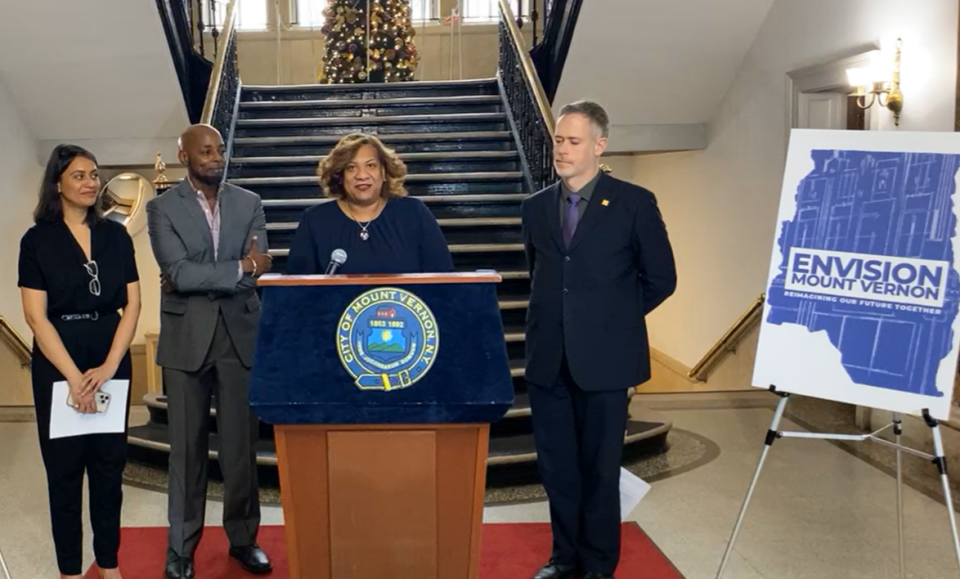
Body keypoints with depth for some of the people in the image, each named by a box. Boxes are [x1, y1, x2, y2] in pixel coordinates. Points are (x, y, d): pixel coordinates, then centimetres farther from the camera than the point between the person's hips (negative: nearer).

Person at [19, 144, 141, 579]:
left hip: (112, 359, 3)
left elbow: (132, 305, 1)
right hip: (57, 363, -2)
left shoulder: (116, 236, 5)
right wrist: (74, 376, -15)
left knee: (109, 463, 8)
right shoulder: (37, 240, -3)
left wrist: (108, 367, -10)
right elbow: (36, 316, -9)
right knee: (65, 466, 6)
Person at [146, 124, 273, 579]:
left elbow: (257, 271, -4)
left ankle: (243, 538, 22)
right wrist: (238, 268, -13)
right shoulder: (162, 208, 0)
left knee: (242, 444, 8)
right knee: (187, 446, 6)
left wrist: (197, 279, -12)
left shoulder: (249, 203, 6)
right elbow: (178, 272, -13)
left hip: (241, 335, 2)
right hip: (187, 338, -2)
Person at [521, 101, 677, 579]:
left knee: (599, 468, 7)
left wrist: (611, 318, 4)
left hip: (603, 358, -4)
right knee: (556, 465, 12)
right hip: (548, 359, 4)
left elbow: (660, 279, 1)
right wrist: (551, 320, 12)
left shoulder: (634, 203, -4)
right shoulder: (535, 208, 8)